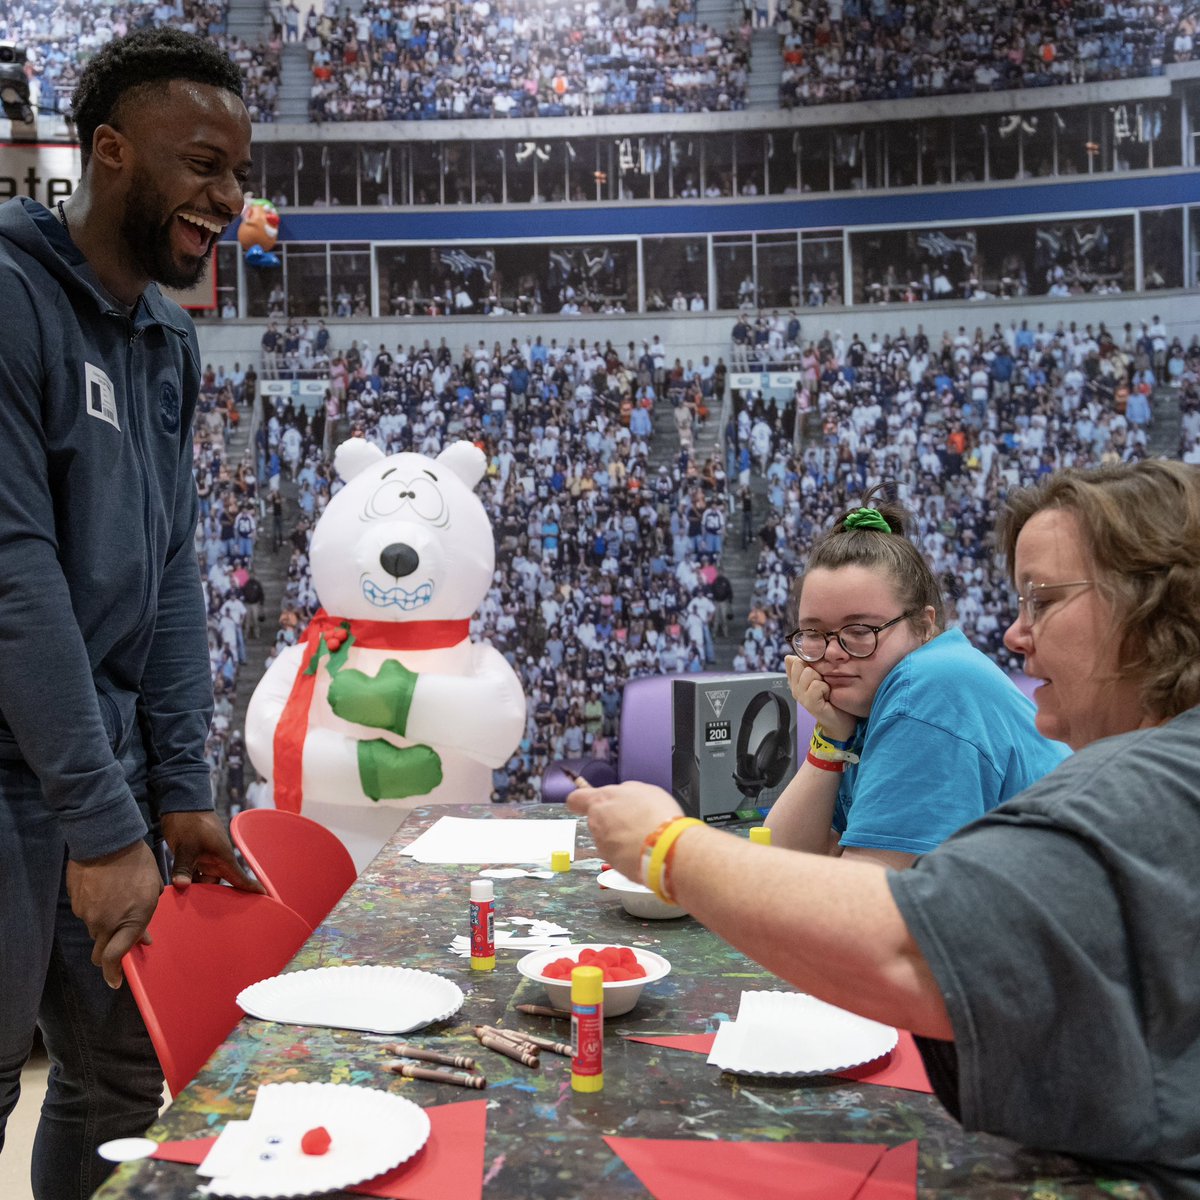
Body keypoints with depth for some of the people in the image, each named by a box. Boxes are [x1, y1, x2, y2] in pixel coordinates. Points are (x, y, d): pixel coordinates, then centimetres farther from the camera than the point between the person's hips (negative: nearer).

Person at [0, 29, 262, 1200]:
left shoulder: (170, 341, 10)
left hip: (105, 770, 7)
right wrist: (102, 824, -19)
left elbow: (170, 572, 8)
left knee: (122, 1086, 16)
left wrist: (181, 791, 3)